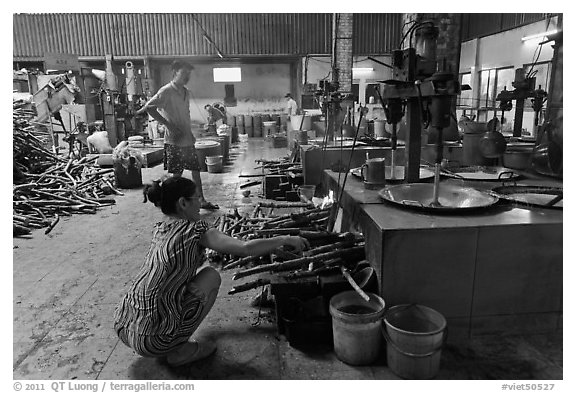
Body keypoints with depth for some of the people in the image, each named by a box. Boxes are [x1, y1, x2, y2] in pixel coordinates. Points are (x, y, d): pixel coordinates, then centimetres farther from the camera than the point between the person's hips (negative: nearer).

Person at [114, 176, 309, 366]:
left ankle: (174, 343, 19)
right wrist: (285, 240, -5)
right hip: (152, 340, -8)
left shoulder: (160, 229, 10)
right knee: (212, 276, 4)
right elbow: (245, 249, -20)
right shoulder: (194, 230, -13)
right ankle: (180, 350, 7)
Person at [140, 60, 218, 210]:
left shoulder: (186, 92, 12)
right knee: (176, 174, 0)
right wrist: (169, 125, -20)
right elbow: (149, 108, -19)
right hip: (174, 141, -8)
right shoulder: (166, 91, -12)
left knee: (196, 170, 11)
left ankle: (202, 200, 21)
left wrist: (190, 133, 14)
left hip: (188, 140, 8)